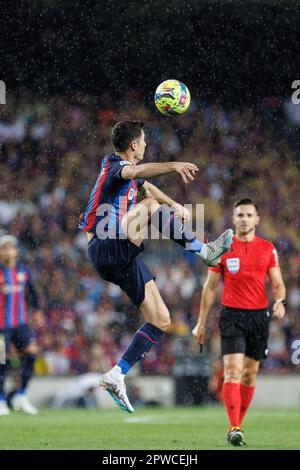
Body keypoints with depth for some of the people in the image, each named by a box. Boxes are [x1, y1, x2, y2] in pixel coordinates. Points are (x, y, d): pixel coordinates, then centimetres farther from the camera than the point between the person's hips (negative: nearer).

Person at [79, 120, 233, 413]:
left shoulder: (123, 167, 20)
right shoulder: (114, 165, -9)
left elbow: (146, 186, 42)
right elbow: (137, 172, -34)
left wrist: (174, 206, 29)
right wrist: (173, 166, -50)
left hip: (122, 258, 9)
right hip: (107, 248, -9)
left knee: (161, 321, 4)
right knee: (151, 207, -27)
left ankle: (116, 376, 3)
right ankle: (205, 251, -20)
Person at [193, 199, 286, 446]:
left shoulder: (268, 249, 6)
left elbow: (277, 283, 6)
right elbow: (211, 287, 7)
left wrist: (280, 301, -17)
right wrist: (201, 323, 6)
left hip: (259, 315, 2)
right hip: (232, 315, -2)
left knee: (250, 373, 6)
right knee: (232, 371, -15)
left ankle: (238, 424, 17)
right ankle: (234, 428, -20)